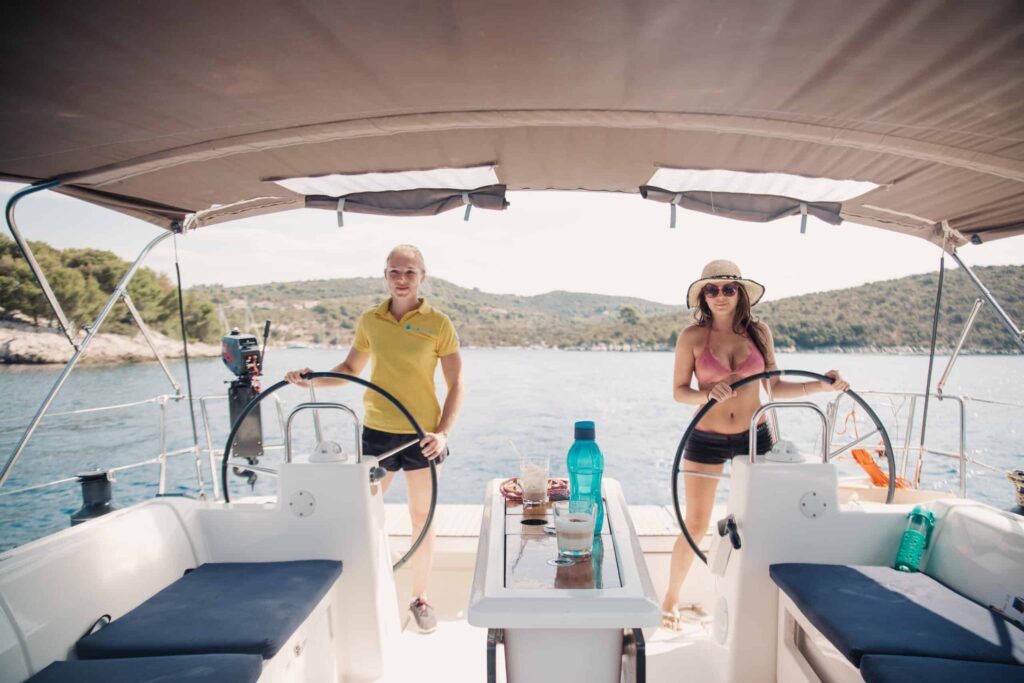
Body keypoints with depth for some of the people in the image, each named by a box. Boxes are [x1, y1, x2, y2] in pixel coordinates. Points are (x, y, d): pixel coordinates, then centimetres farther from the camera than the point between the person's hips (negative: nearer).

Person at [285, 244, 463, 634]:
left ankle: (420, 599, 28)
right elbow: (351, 368, 14)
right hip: (377, 431, 3)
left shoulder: (438, 324, -7)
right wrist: (313, 379, -3)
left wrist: (443, 432, -16)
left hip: (422, 434, -2)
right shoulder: (370, 321, 2)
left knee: (422, 518, 11)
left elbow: (455, 385, -5)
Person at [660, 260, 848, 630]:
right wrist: (708, 393, -25)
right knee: (695, 526, 3)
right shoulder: (693, 336, -8)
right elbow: (678, 391, -6)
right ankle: (671, 599, 24)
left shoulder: (758, 332, 0)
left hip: (754, 436, 3)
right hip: (706, 440, -3)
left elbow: (775, 387, 5)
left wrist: (822, 385, -5)